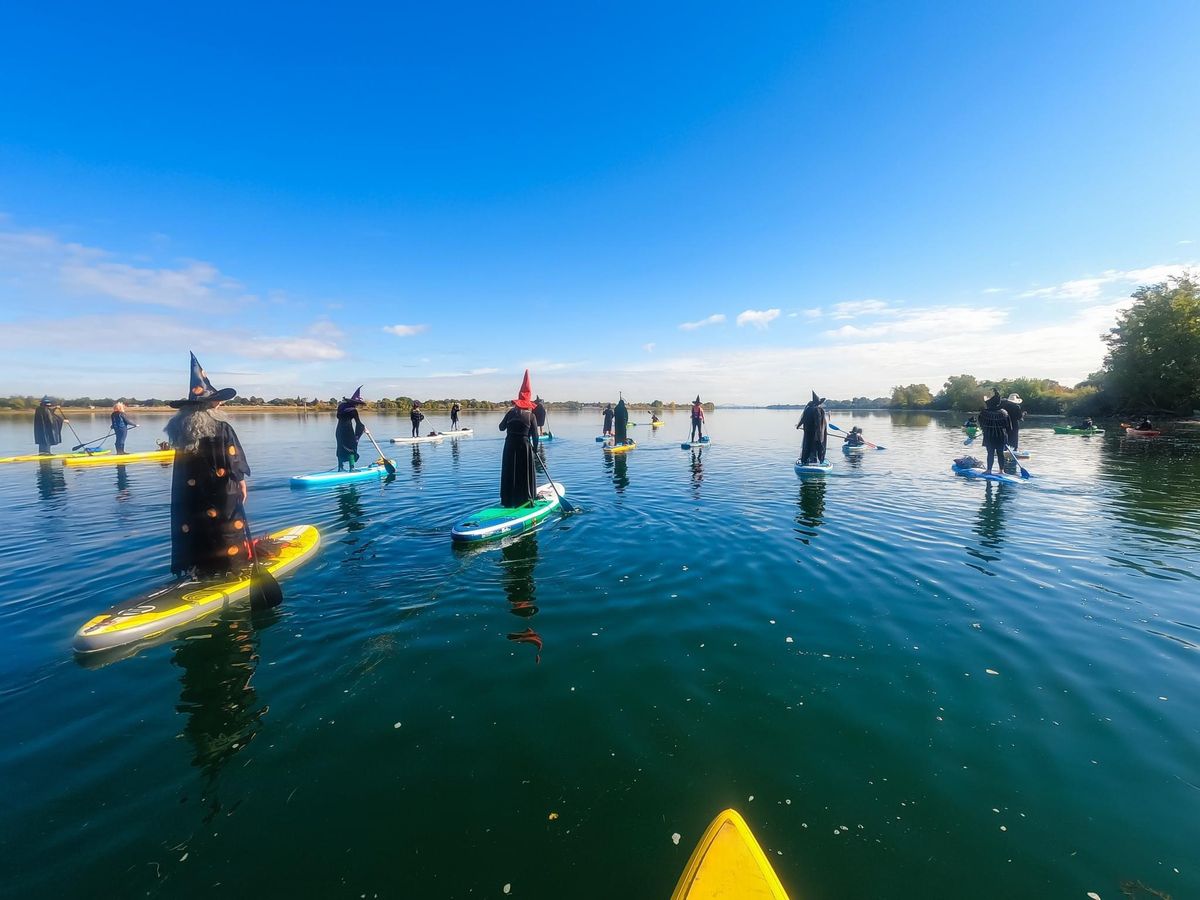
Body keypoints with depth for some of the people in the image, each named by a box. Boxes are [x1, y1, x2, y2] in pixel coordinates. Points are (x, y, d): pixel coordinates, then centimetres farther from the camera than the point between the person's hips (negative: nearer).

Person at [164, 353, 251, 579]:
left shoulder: (181, 431, 2)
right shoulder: (223, 429, -15)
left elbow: (183, 470, 8)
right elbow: (235, 463, -11)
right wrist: (241, 482, 1)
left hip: (190, 497, 5)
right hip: (220, 495, -5)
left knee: (193, 529, 14)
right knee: (225, 530, 5)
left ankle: (194, 568, 23)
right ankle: (228, 567, 11)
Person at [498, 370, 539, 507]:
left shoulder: (511, 412, 0)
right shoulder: (530, 415, -5)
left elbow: (501, 427, 11)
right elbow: (535, 436, -5)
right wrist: (534, 448, 10)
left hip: (510, 445, 2)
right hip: (524, 446, -2)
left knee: (509, 472, 10)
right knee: (526, 473, 7)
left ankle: (508, 500, 16)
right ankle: (526, 499, 11)